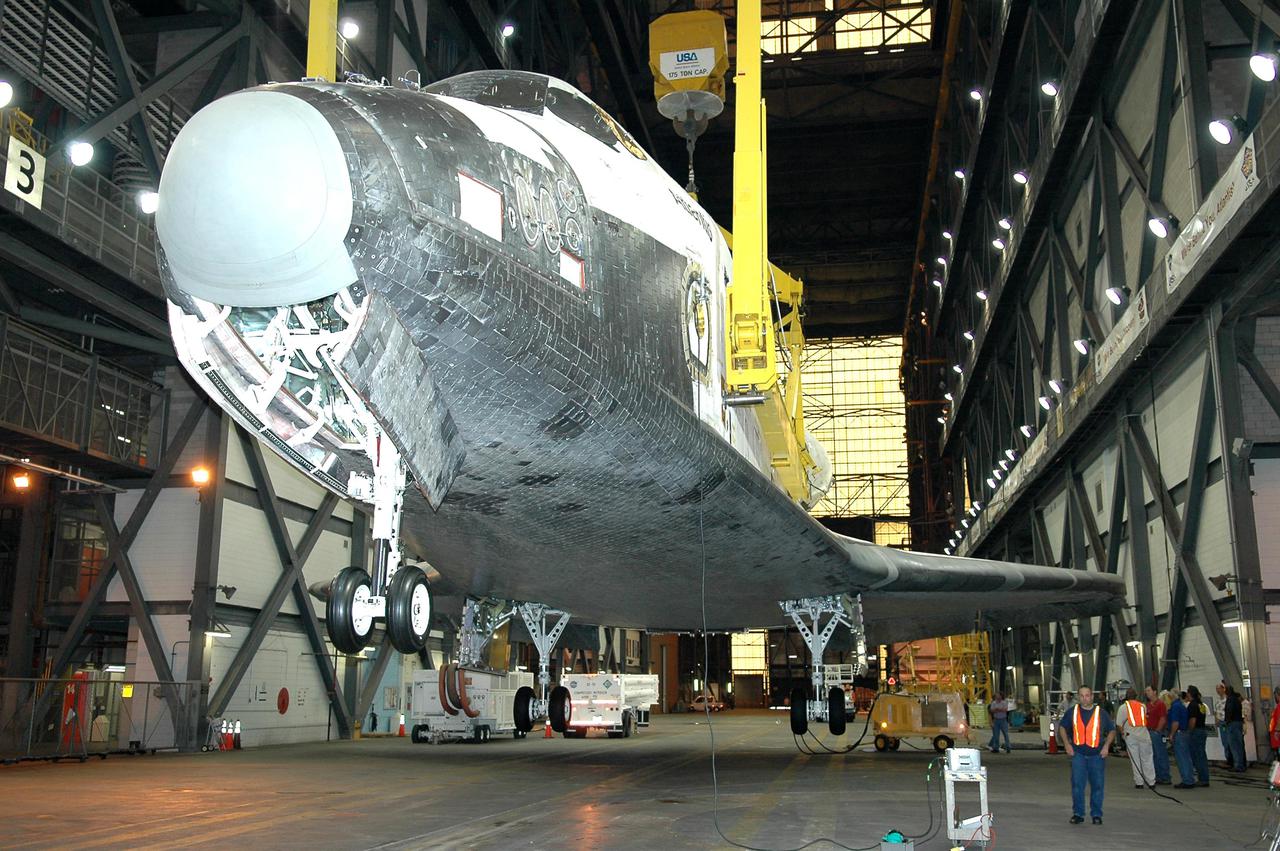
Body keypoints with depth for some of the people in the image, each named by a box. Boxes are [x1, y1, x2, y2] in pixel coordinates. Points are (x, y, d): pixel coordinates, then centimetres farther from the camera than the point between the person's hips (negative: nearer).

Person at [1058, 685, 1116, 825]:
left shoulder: (1101, 713, 4)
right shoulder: (1072, 712, 5)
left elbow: (1112, 731, 11)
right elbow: (1062, 727, 15)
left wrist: (1106, 746, -3)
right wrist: (1067, 744, 4)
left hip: (1097, 754, 0)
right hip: (1078, 754, 0)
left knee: (1097, 785, 5)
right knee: (1077, 784, -3)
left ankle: (1097, 814, 16)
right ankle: (1078, 813, 6)